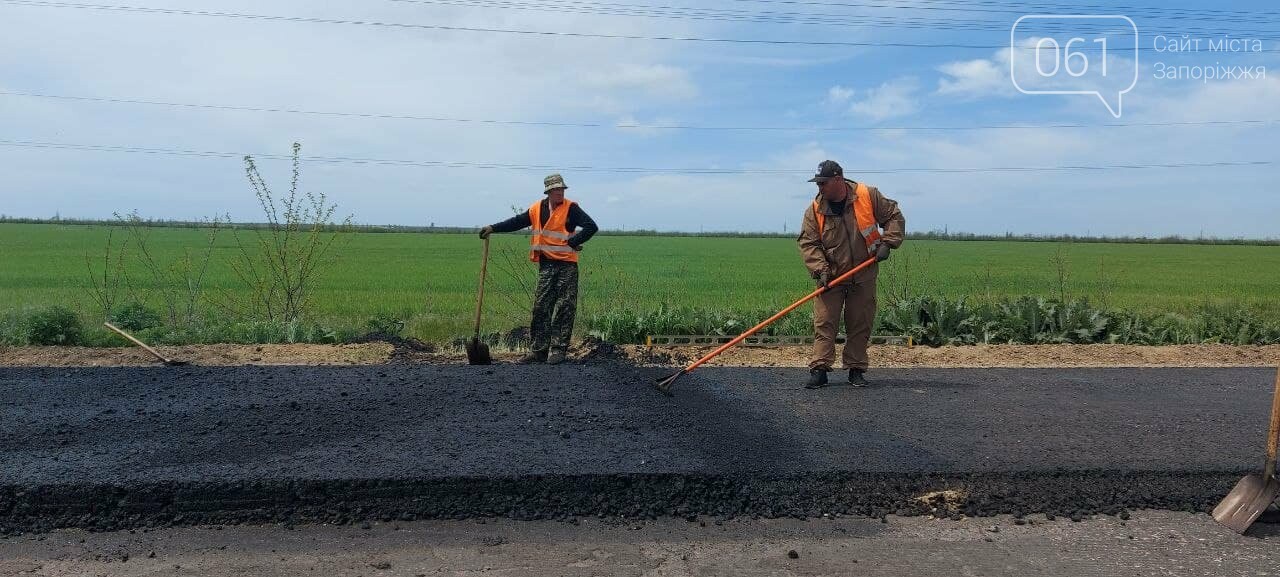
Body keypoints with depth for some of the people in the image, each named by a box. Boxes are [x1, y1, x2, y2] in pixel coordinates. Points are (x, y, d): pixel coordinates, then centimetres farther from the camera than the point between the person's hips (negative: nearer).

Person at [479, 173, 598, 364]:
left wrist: (572, 242, -12)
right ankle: (539, 350, 9)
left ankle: (558, 350, 4)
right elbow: (517, 222, 17)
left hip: (567, 265, -4)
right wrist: (493, 228, 12)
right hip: (546, 265, 4)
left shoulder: (571, 208, -5)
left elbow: (591, 227, -11)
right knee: (541, 308, 4)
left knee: (564, 309, -2)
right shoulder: (537, 209, 8)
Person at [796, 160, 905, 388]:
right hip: (831, 277, 0)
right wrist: (820, 269, -18)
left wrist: (887, 243, -11)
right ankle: (819, 370, -2)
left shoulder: (868, 196, -8)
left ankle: (856, 370, 17)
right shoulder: (814, 210, -6)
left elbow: (894, 217, 2)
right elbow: (808, 243, -6)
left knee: (860, 325, 7)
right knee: (824, 323, -5)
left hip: (863, 277, 0)